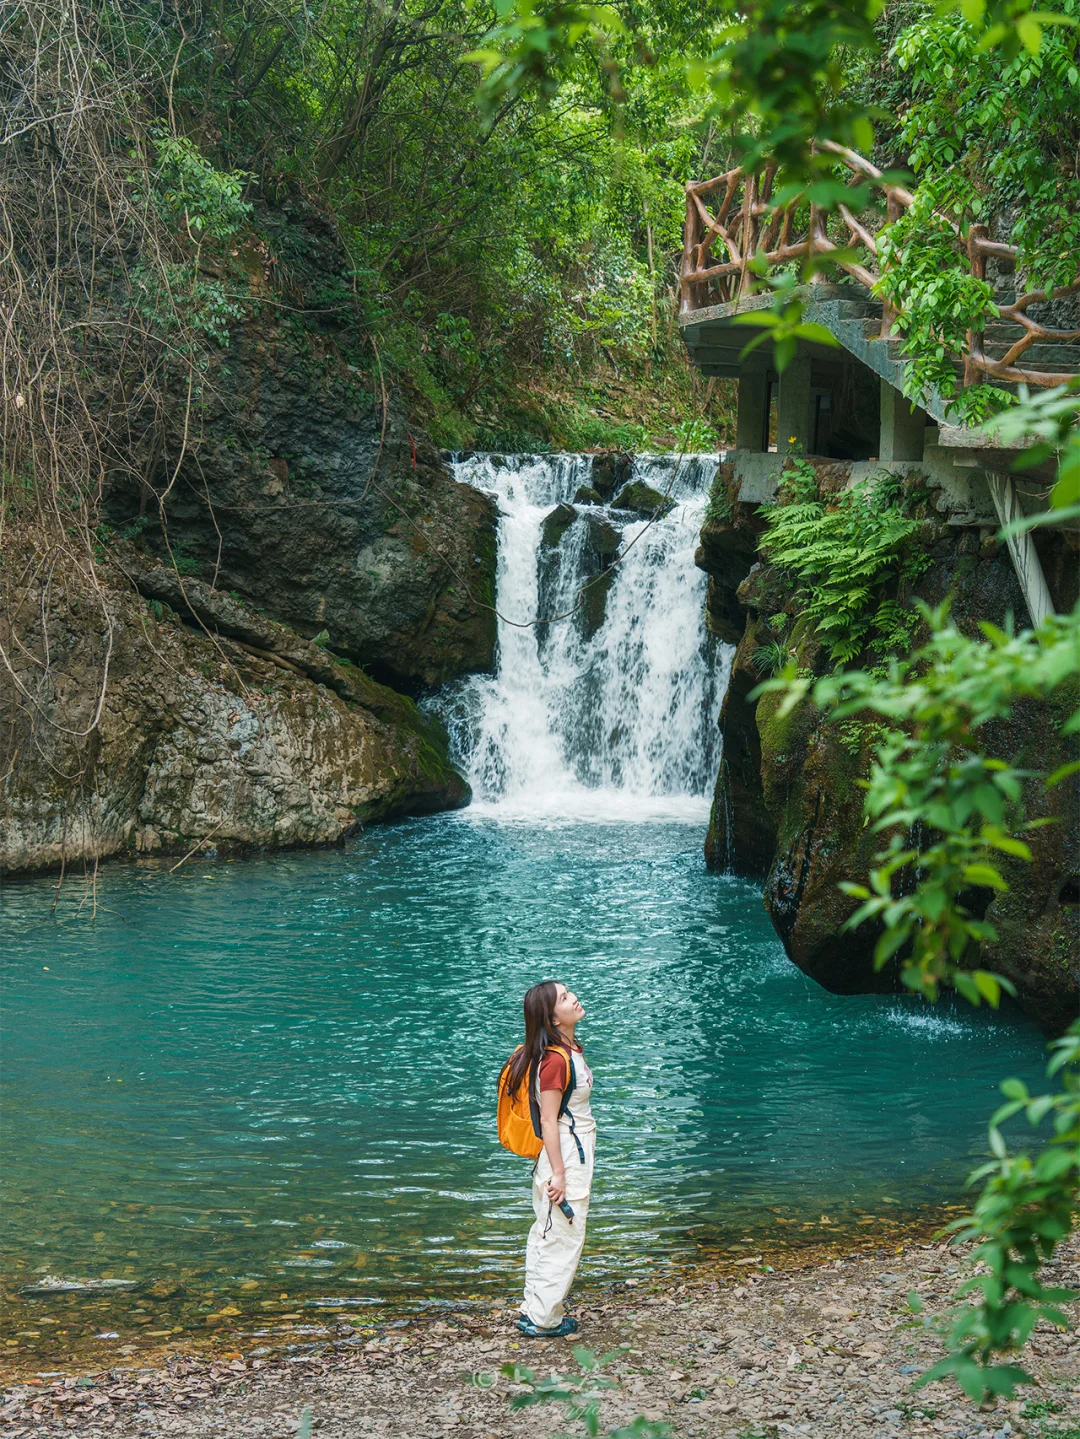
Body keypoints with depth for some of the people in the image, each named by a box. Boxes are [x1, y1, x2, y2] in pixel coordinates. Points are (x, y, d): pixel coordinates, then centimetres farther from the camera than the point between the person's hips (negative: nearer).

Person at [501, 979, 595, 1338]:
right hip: (565, 1156, -10)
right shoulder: (555, 1060, -23)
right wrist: (558, 1173, -22)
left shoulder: (570, 1050, 7)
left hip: (573, 1152, 10)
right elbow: (549, 1120, -22)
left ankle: (535, 1307, 28)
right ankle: (543, 1319, 9)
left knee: (548, 1233, 17)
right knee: (563, 1237, 0)